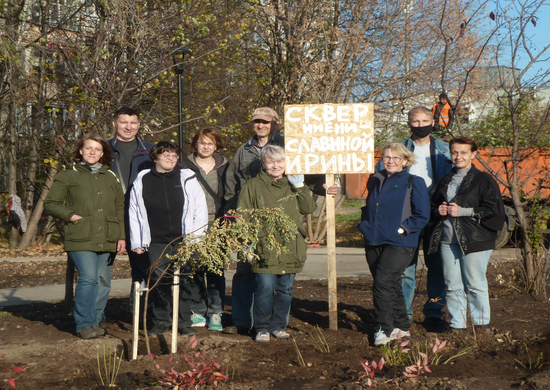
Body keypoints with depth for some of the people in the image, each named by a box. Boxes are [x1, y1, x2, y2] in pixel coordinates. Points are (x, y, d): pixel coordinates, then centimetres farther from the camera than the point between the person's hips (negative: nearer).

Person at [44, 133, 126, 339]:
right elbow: (50, 203, 9)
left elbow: (120, 209, 18)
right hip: (81, 238, -3)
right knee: (88, 278, -15)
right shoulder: (68, 176, 8)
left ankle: (96, 322, 14)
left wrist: (122, 236, 9)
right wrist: (71, 215, -5)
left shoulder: (111, 178, 18)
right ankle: (85, 324, -6)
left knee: (101, 281, 3)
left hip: (107, 240, 4)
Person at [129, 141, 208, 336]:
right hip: (156, 242, 1)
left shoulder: (187, 179, 5)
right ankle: (160, 321, 15)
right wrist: (137, 242, 6)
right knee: (159, 281, 1)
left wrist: (196, 237, 0)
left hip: (184, 242, 0)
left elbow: (201, 209, 6)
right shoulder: (142, 182, 7)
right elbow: (134, 214, 11)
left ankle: (184, 322, 12)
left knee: (185, 281, 2)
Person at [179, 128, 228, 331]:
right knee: (195, 270, 0)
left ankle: (215, 313, 7)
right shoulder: (185, 167, 6)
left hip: (217, 226, 1)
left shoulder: (224, 167, 11)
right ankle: (198, 311, 12)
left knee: (216, 270, -1)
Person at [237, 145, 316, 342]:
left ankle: (278, 325, 23)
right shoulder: (253, 186, 3)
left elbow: (309, 208, 9)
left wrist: (299, 187, 0)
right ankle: (262, 328, 9)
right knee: (265, 289, -6)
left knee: (285, 290, 9)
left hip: (290, 249, 4)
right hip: (264, 250, -4)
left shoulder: (292, 185, 15)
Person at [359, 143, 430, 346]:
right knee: (391, 286, 10)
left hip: (399, 243, -6)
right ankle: (401, 327, 21)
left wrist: (401, 228, -11)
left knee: (383, 281, -17)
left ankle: (384, 328, -8)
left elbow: (422, 215, -4)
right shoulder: (374, 181, 16)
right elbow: (368, 209, 28)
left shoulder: (414, 183, 0)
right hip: (374, 243, 6)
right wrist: (365, 227, 12)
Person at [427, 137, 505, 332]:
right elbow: (431, 206, 26)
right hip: (447, 240, 5)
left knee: (475, 285, -2)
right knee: (453, 285, 6)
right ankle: (456, 326, 13)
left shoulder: (484, 180, 0)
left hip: (474, 241, -5)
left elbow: (493, 209, -8)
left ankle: (481, 326, 8)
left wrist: (462, 211, -14)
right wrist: (439, 211, 2)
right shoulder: (444, 182, 19)